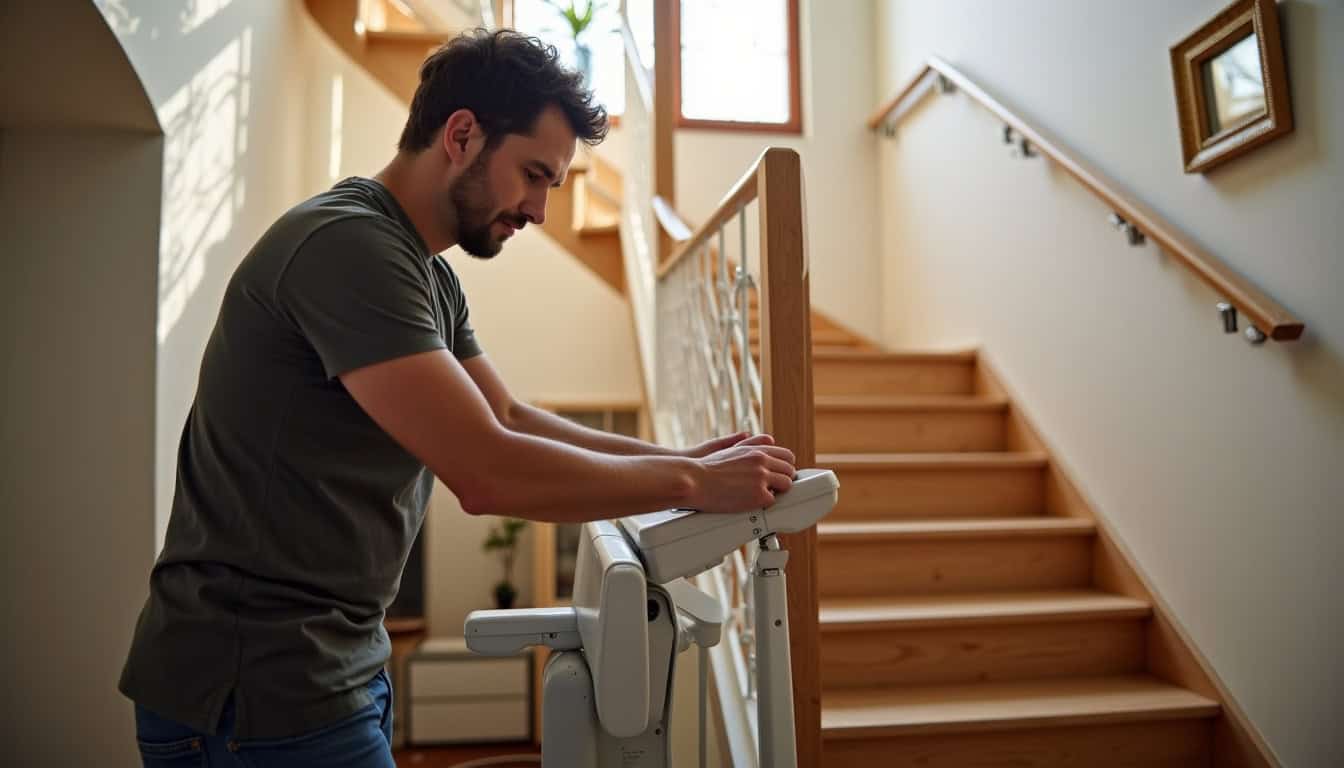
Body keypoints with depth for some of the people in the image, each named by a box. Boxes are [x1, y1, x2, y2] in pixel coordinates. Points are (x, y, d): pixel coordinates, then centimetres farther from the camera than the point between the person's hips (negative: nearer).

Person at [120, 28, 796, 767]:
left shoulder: (427, 274, 8)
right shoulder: (347, 246, -22)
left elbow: (509, 420, 11)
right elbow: (488, 474, -28)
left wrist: (683, 459, 1)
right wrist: (693, 483, -17)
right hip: (254, 683, -9)